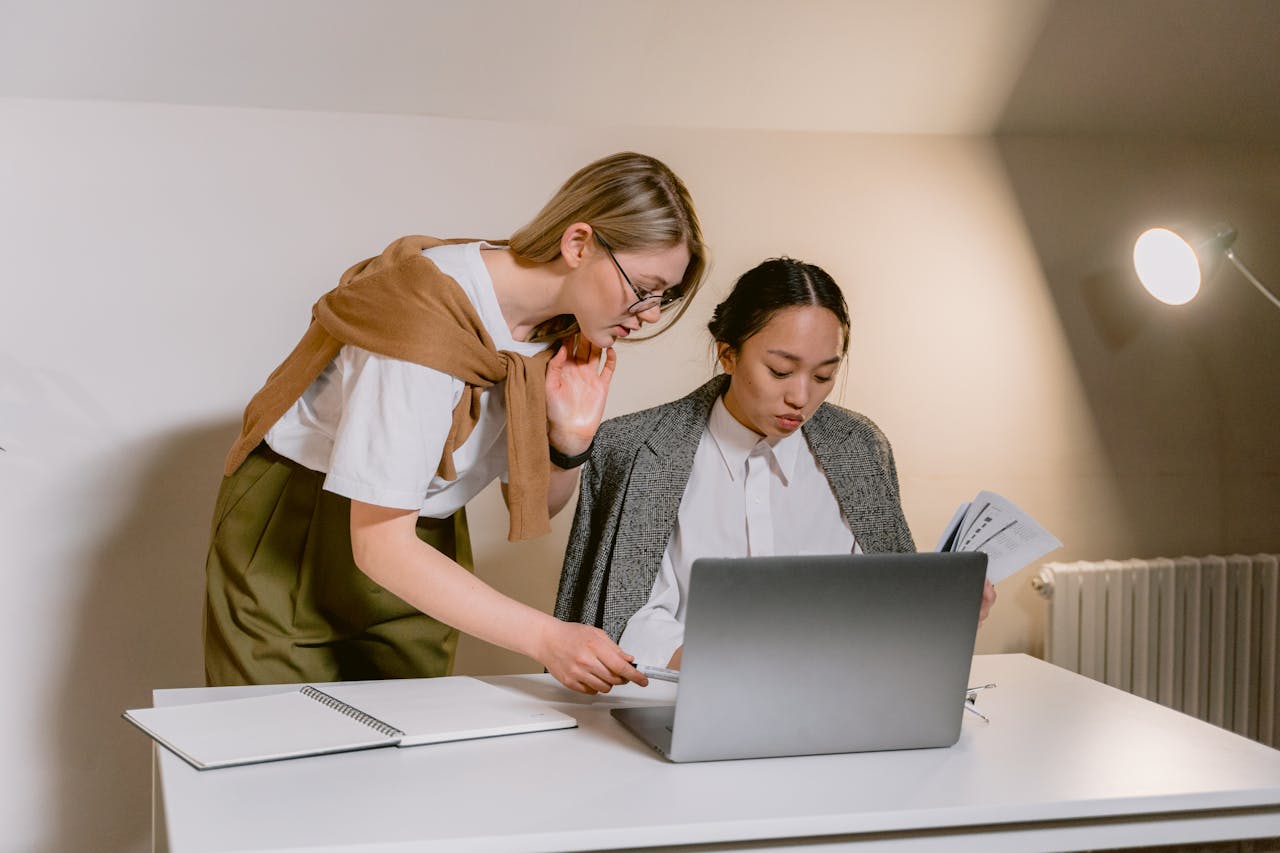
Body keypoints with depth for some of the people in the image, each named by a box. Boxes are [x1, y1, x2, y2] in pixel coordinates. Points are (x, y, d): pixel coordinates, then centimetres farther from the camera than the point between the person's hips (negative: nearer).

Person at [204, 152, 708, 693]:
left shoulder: (567, 333, -7)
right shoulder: (428, 319, -30)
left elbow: (533, 507, 4)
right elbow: (379, 545, -32)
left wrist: (571, 439, -18)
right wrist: (545, 637, -40)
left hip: (419, 555, 6)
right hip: (290, 543, -6)